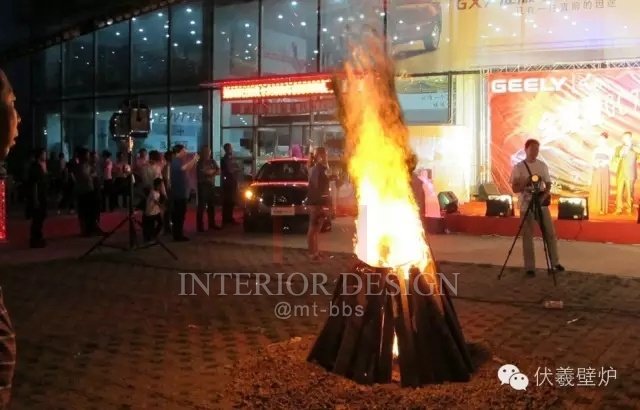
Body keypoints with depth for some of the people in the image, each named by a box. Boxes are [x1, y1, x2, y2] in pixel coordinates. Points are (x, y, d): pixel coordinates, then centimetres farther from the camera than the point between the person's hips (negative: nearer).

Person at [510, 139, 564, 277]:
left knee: (550, 233, 6)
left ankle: (555, 262, 19)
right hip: (526, 206, -3)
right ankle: (530, 267, 6)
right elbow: (515, 188, -7)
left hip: (542, 205, 3)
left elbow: (548, 185, 6)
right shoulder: (518, 167, -4)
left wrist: (544, 195, -13)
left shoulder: (543, 166, 7)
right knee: (527, 237, 1)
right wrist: (527, 182, -22)